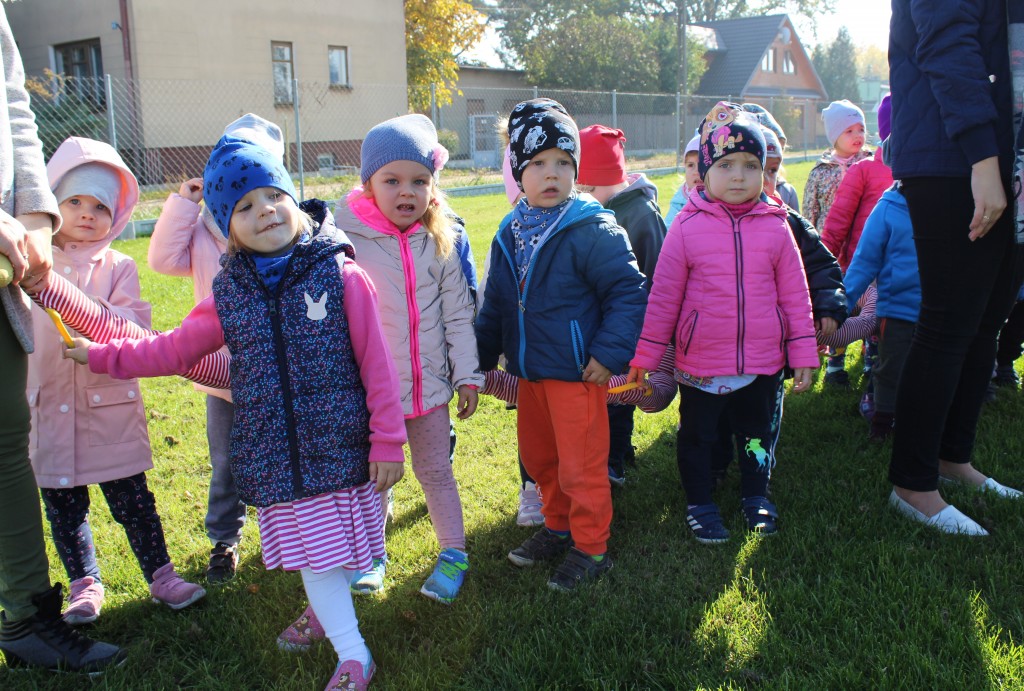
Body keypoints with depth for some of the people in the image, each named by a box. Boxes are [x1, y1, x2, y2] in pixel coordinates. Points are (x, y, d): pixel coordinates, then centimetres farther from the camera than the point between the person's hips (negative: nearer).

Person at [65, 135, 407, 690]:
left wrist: (387, 440, -5)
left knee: (338, 545, 4)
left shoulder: (341, 275, -7)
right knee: (310, 550, 10)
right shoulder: (229, 294, 4)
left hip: (339, 445, -3)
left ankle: (326, 609, 33)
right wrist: (99, 355, 14)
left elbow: (376, 364, -6)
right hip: (273, 454, 3)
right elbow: (175, 349, 16)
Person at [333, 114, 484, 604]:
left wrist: (467, 374, 2)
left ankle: (453, 553, 32)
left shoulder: (438, 241, -2)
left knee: (435, 471, 16)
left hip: (429, 384, 2)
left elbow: (458, 312, 3)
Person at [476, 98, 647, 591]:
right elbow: (495, 305, 16)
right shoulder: (509, 234, 6)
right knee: (538, 457, 21)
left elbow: (628, 292, -15)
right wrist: (484, 356, 19)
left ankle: (590, 549, 22)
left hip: (577, 371, -7)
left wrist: (610, 352, -20)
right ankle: (558, 528, 42)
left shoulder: (592, 231, -15)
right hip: (530, 371, 7)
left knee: (580, 466, 3)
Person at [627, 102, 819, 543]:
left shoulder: (775, 227, -3)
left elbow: (795, 295, 4)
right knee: (697, 436, 13)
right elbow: (663, 296, -4)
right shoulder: (687, 227, -8)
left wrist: (803, 355, 4)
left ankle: (756, 496, 40)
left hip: (761, 363, 2)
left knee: (757, 433, 18)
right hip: (699, 365, -2)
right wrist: (644, 356, -2)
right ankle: (699, 503, 33)